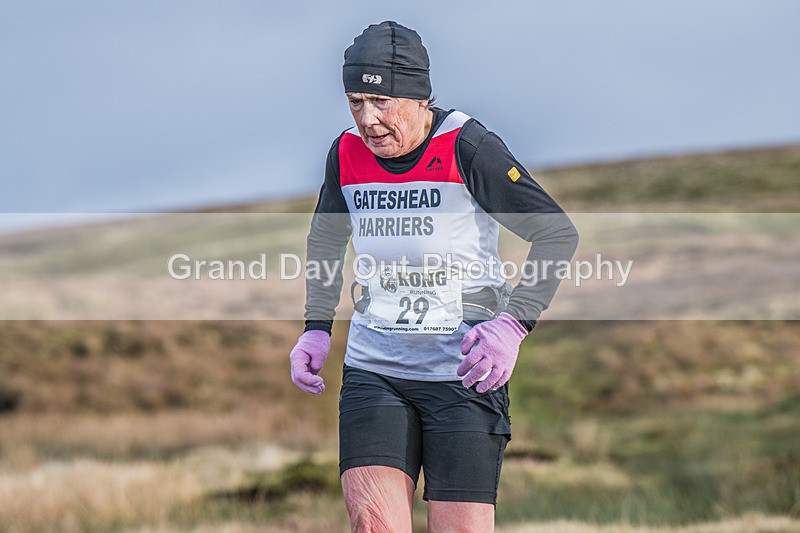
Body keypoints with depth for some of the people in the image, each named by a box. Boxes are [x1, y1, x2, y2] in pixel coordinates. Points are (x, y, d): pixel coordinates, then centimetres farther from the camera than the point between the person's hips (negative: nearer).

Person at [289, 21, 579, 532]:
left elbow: (558, 233, -9)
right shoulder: (346, 153, 2)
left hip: (463, 373, -4)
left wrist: (514, 322, -19)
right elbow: (326, 237, 23)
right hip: (372, 369, 4)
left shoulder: (467, 147, -13)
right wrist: (317, 326, 11)